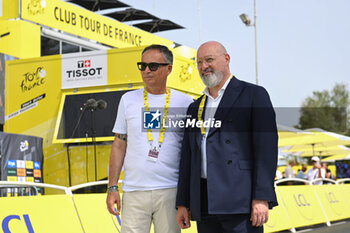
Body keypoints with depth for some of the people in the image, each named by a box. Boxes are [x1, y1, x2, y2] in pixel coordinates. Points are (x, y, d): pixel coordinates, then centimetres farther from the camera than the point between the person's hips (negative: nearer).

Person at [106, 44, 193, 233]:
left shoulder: (184, 102, 5)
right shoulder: (128, 99, 9)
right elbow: (119, 145, 11)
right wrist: (112, 187, 4)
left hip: (170, 191, -1)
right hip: (133, 192, 1)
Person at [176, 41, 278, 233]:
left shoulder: (254, 95, 3)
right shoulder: (195, 108, 21)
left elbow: (266, 147, -7)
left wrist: (261, 199, -15)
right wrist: (183, 203, 13)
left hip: (240, 203, -6)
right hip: (204, 206, 6)